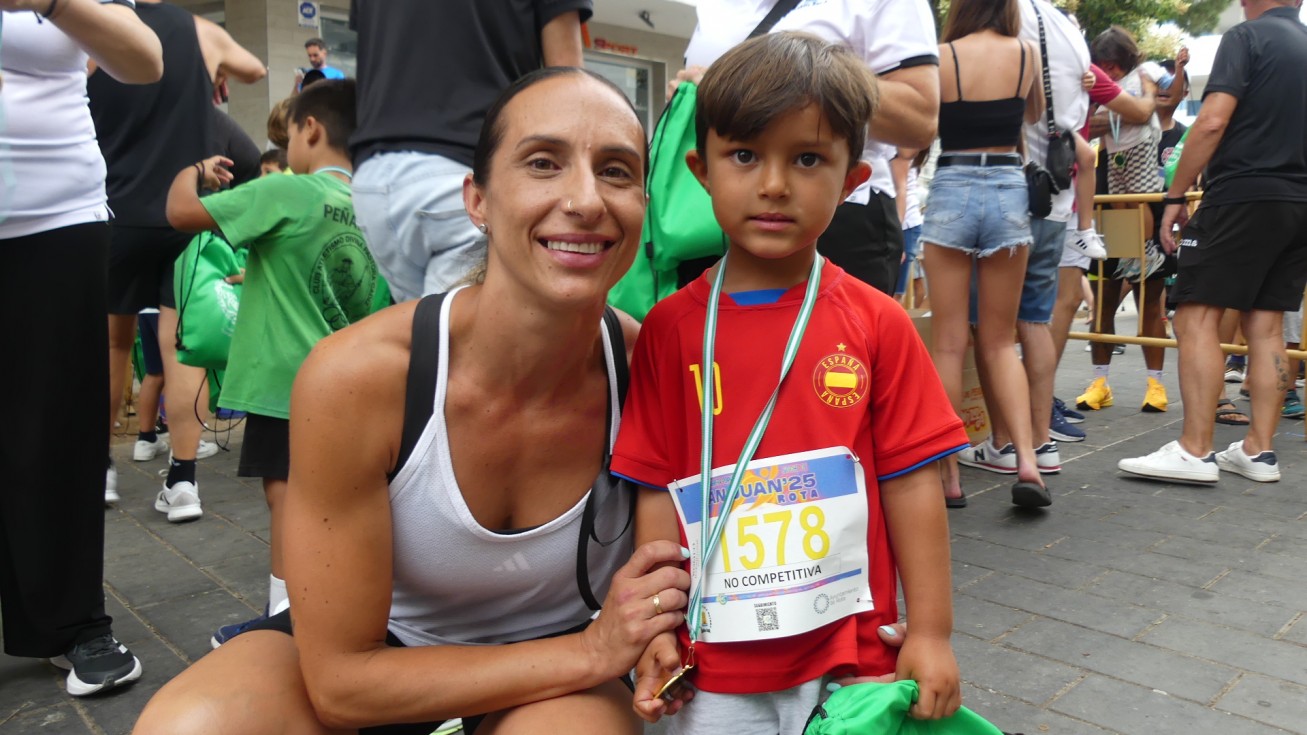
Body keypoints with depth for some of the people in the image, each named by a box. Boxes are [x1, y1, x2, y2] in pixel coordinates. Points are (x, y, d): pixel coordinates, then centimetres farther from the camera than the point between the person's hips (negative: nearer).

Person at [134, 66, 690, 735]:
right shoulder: (354, 377, -27)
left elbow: (666, 572, 0)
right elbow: (340, 681, -20)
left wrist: (653, 640, -21)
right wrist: (594, 652, -24)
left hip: (551, 673, 1)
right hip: (375, 649, 0)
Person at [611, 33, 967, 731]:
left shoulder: (877, 323, -6)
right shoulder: (670, 327, -5)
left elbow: (910, 482, -3)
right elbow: (658, 488, -3)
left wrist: (930, 632, -1)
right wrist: (656, 629, -3)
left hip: (851, 652, 0)